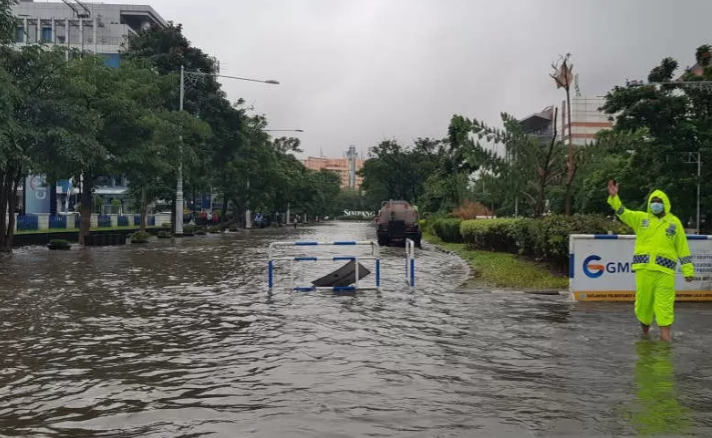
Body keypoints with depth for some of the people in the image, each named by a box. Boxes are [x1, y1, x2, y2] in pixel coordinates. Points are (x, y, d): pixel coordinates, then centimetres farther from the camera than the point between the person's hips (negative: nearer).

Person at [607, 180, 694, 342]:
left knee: (665, 301, -4)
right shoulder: (641, 218, 11)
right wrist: (614, 197, -20)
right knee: (643, 299, 7)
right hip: (644, 268, 1)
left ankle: (665, 333, -2)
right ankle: (645, 324, 28)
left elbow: (683, 248, 8)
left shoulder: (674, 222, 9)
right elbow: (622, 212, -3)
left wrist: (688, 271, 5)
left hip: (665, 269, -1)